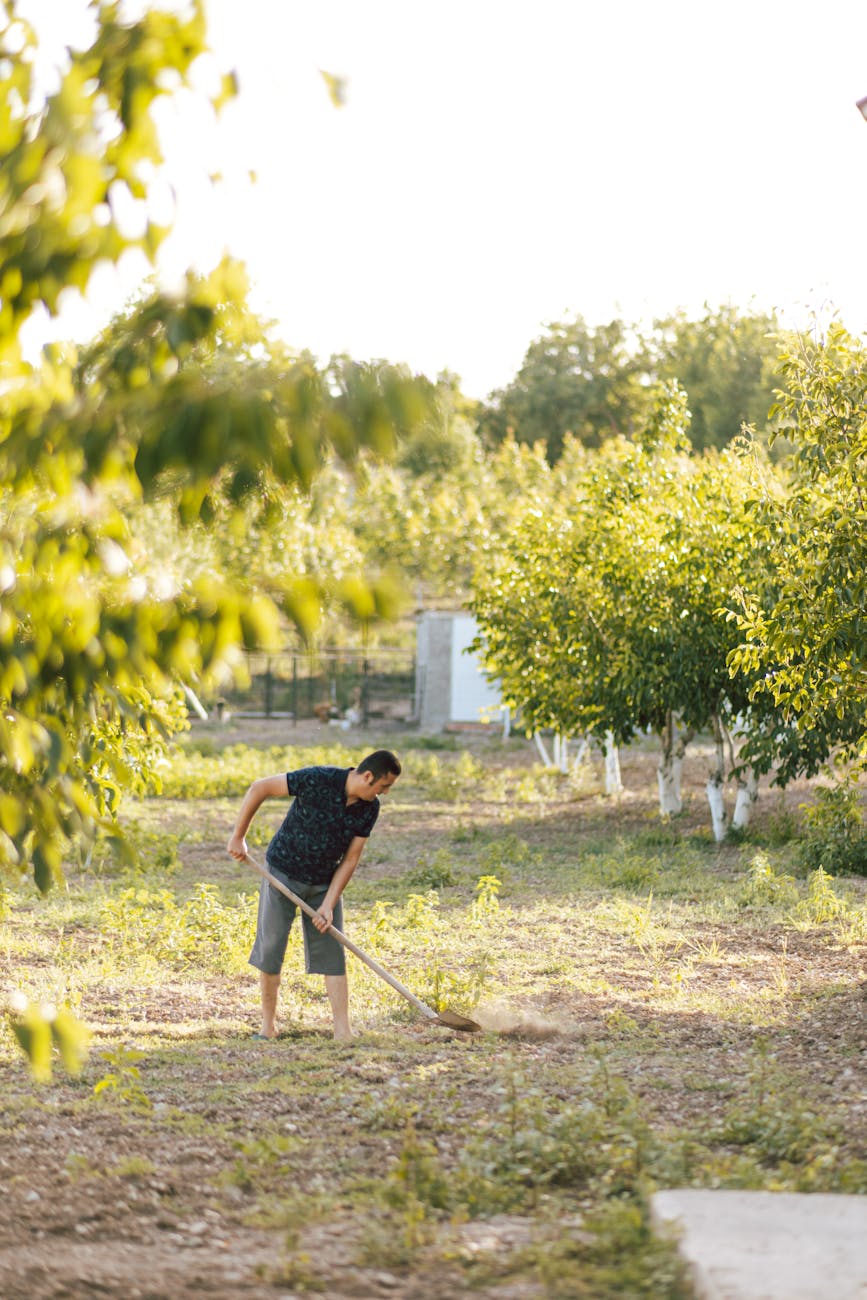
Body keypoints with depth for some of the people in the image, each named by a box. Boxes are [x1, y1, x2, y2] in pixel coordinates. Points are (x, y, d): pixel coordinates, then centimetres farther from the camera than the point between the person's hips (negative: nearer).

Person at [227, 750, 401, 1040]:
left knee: (332, 954, -2)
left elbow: (350, 860, -6)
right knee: (271, 948, 0)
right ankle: (268, 1025, 14)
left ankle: (342, 1031, -2)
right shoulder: (318, 780, -26)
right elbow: (260, 788, -19)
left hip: (324, 883, 4)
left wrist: (328, 905, -13)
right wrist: (238, 837, -14)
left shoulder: (369, 809, -9)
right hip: (283, 873, -4)